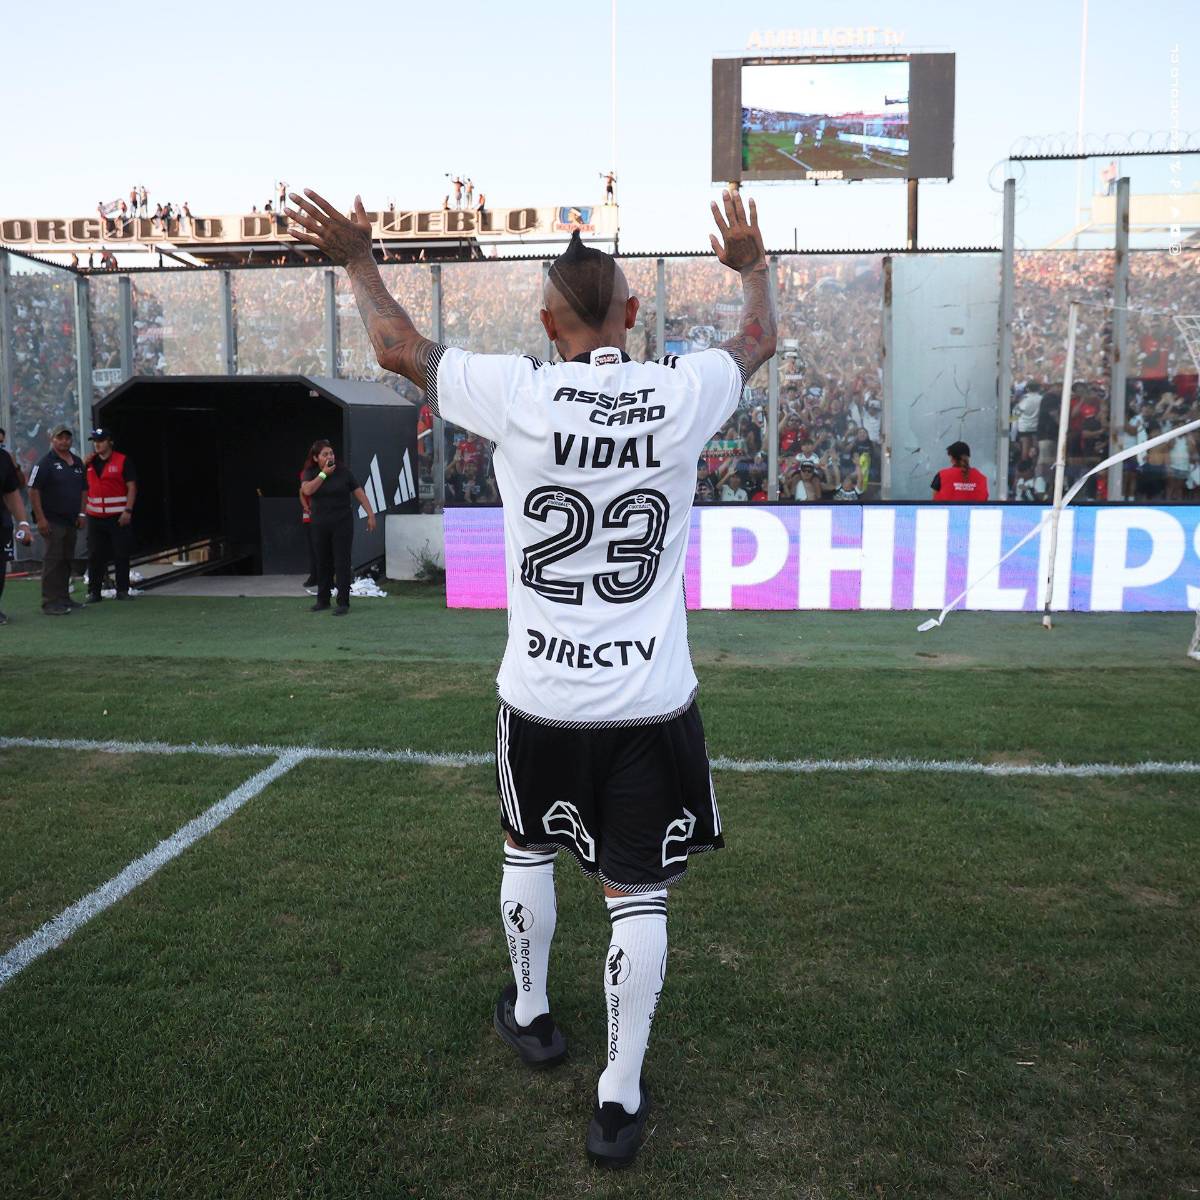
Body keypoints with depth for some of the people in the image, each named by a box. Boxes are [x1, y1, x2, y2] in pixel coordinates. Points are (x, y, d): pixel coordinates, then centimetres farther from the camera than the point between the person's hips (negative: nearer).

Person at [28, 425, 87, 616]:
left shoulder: (78, 462, 13)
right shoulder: (46, 463, -7)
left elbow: (83, 489, 20)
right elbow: (33, 490, -11)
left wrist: (81, 514, 11)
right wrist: (40, 518, -16)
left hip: (71, 521, 7)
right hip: (52, 521, -7)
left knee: (66, 560, 12)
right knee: (53, 560, -7)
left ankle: (63, 598, 20)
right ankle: (50, 602, -4)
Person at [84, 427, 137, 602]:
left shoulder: (122, 461, -1)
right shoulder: (90, 462, 12)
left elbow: (132, 487, -5)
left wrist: (128, 511, -13)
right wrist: (84, 464, 4)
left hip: (118, 517, -4)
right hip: (95, 516, 4)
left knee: (121, 555, 1)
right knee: (95, 556, 5)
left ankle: (122, 590, 10)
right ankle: (94, 592, 11)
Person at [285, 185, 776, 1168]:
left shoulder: (517, 394, -10)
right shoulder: (682, 394, -6)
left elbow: (400, 348, 8)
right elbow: (760, 338, 17)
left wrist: (358, 261, 25)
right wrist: (753, 264, 37)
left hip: (541, 695, 0)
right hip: (651, 699, 0)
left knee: (529, 849, 25)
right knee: (638, 893, 9)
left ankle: (531, 1015, 45)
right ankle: (619, 1099, 19)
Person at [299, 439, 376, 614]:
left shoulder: (343, 472, -2)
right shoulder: (311, 473, 3)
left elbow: (359, 492, 1)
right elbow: (307, 490, -16)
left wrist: (371, 514, -4)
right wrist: (324, 474, -14)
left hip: (342, 523, -2)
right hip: (320, 526, 3)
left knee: (342, 562, -4)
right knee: (323, 562, 11)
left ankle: (343, 603, -1)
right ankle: (322, 600, 24)